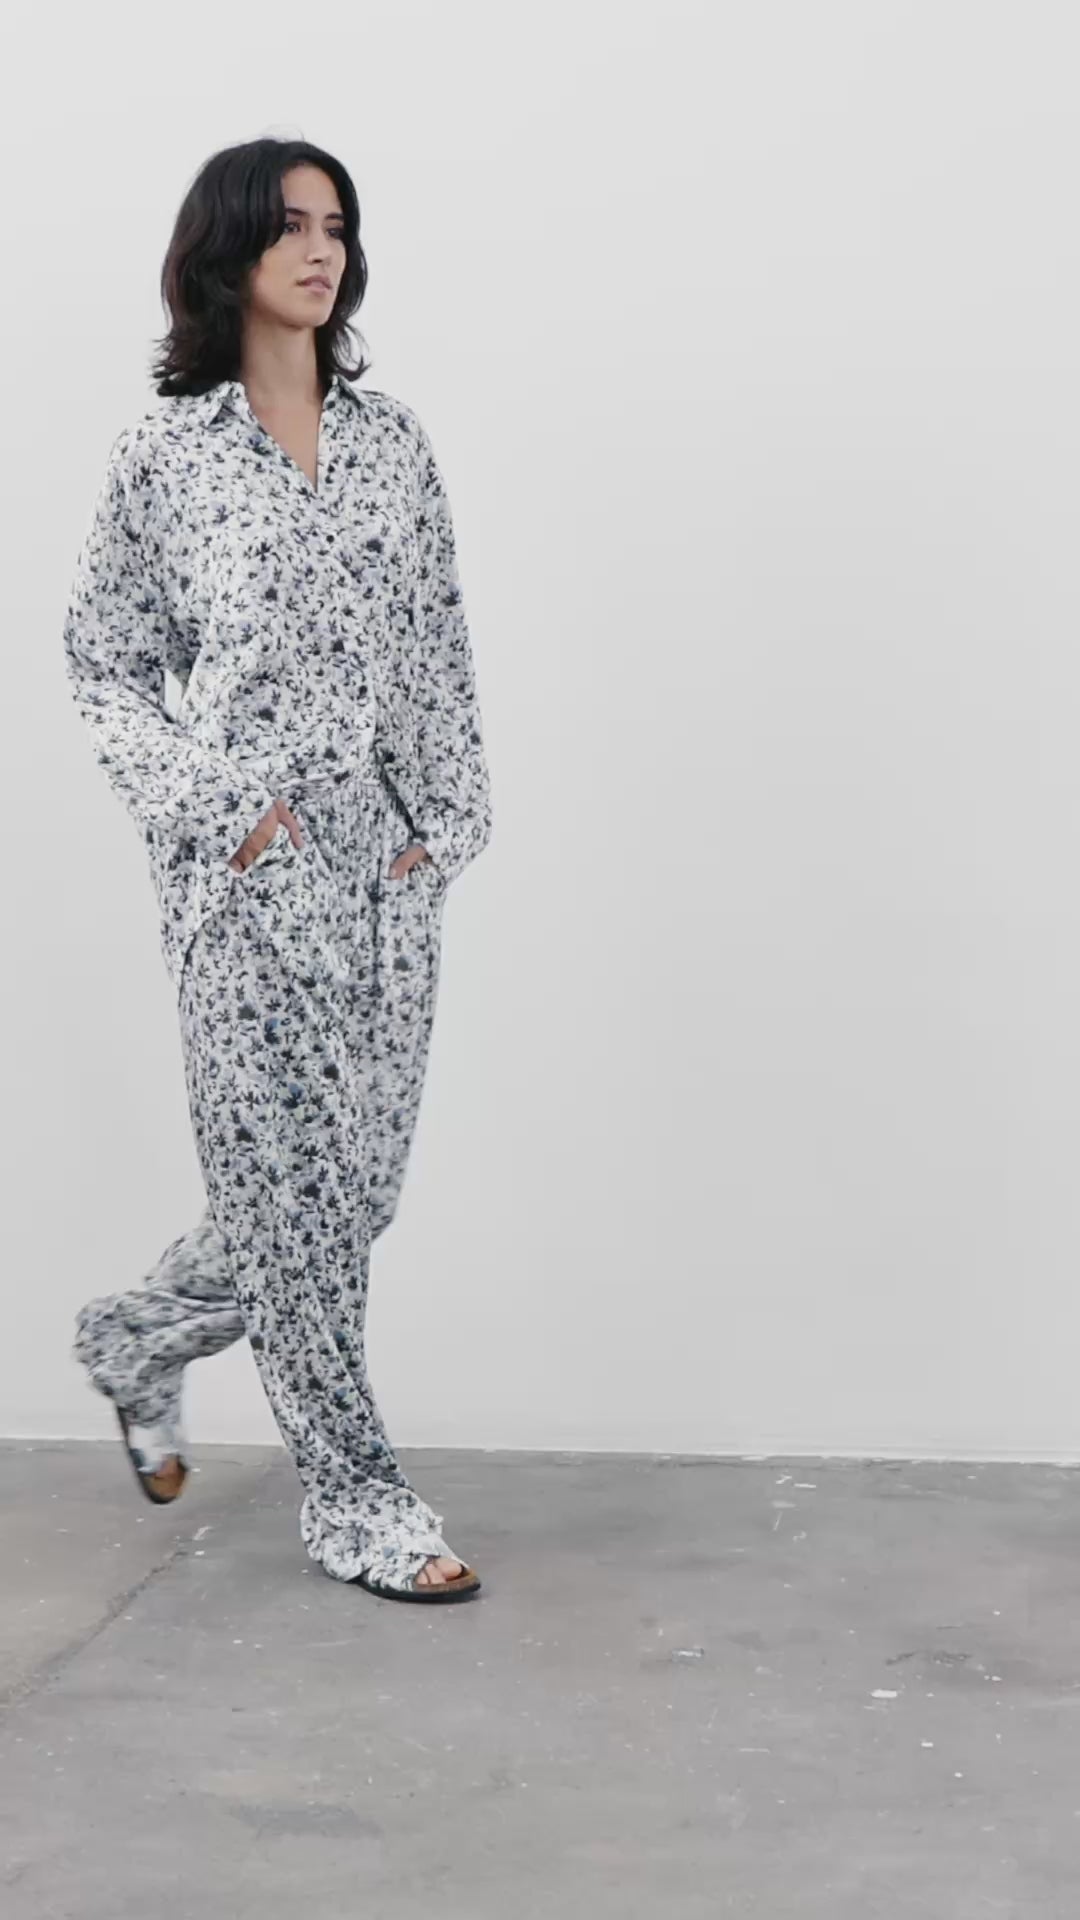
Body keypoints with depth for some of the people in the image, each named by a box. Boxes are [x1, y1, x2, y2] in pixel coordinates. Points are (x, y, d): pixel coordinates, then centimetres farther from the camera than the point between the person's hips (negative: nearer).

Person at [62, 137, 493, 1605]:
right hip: (248, 859, -5)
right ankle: (356, 1500, 11)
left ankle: (138, 1340, 35)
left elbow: (438, 644, 12)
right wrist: (217, 806, -9)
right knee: (288, 1175, -2)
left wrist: (450, 816, 2)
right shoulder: (164, 450, -1)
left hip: (390, 851, 5)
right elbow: (103, 659, 2)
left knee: (362, 1173, 9)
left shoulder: (393, 438, 10)